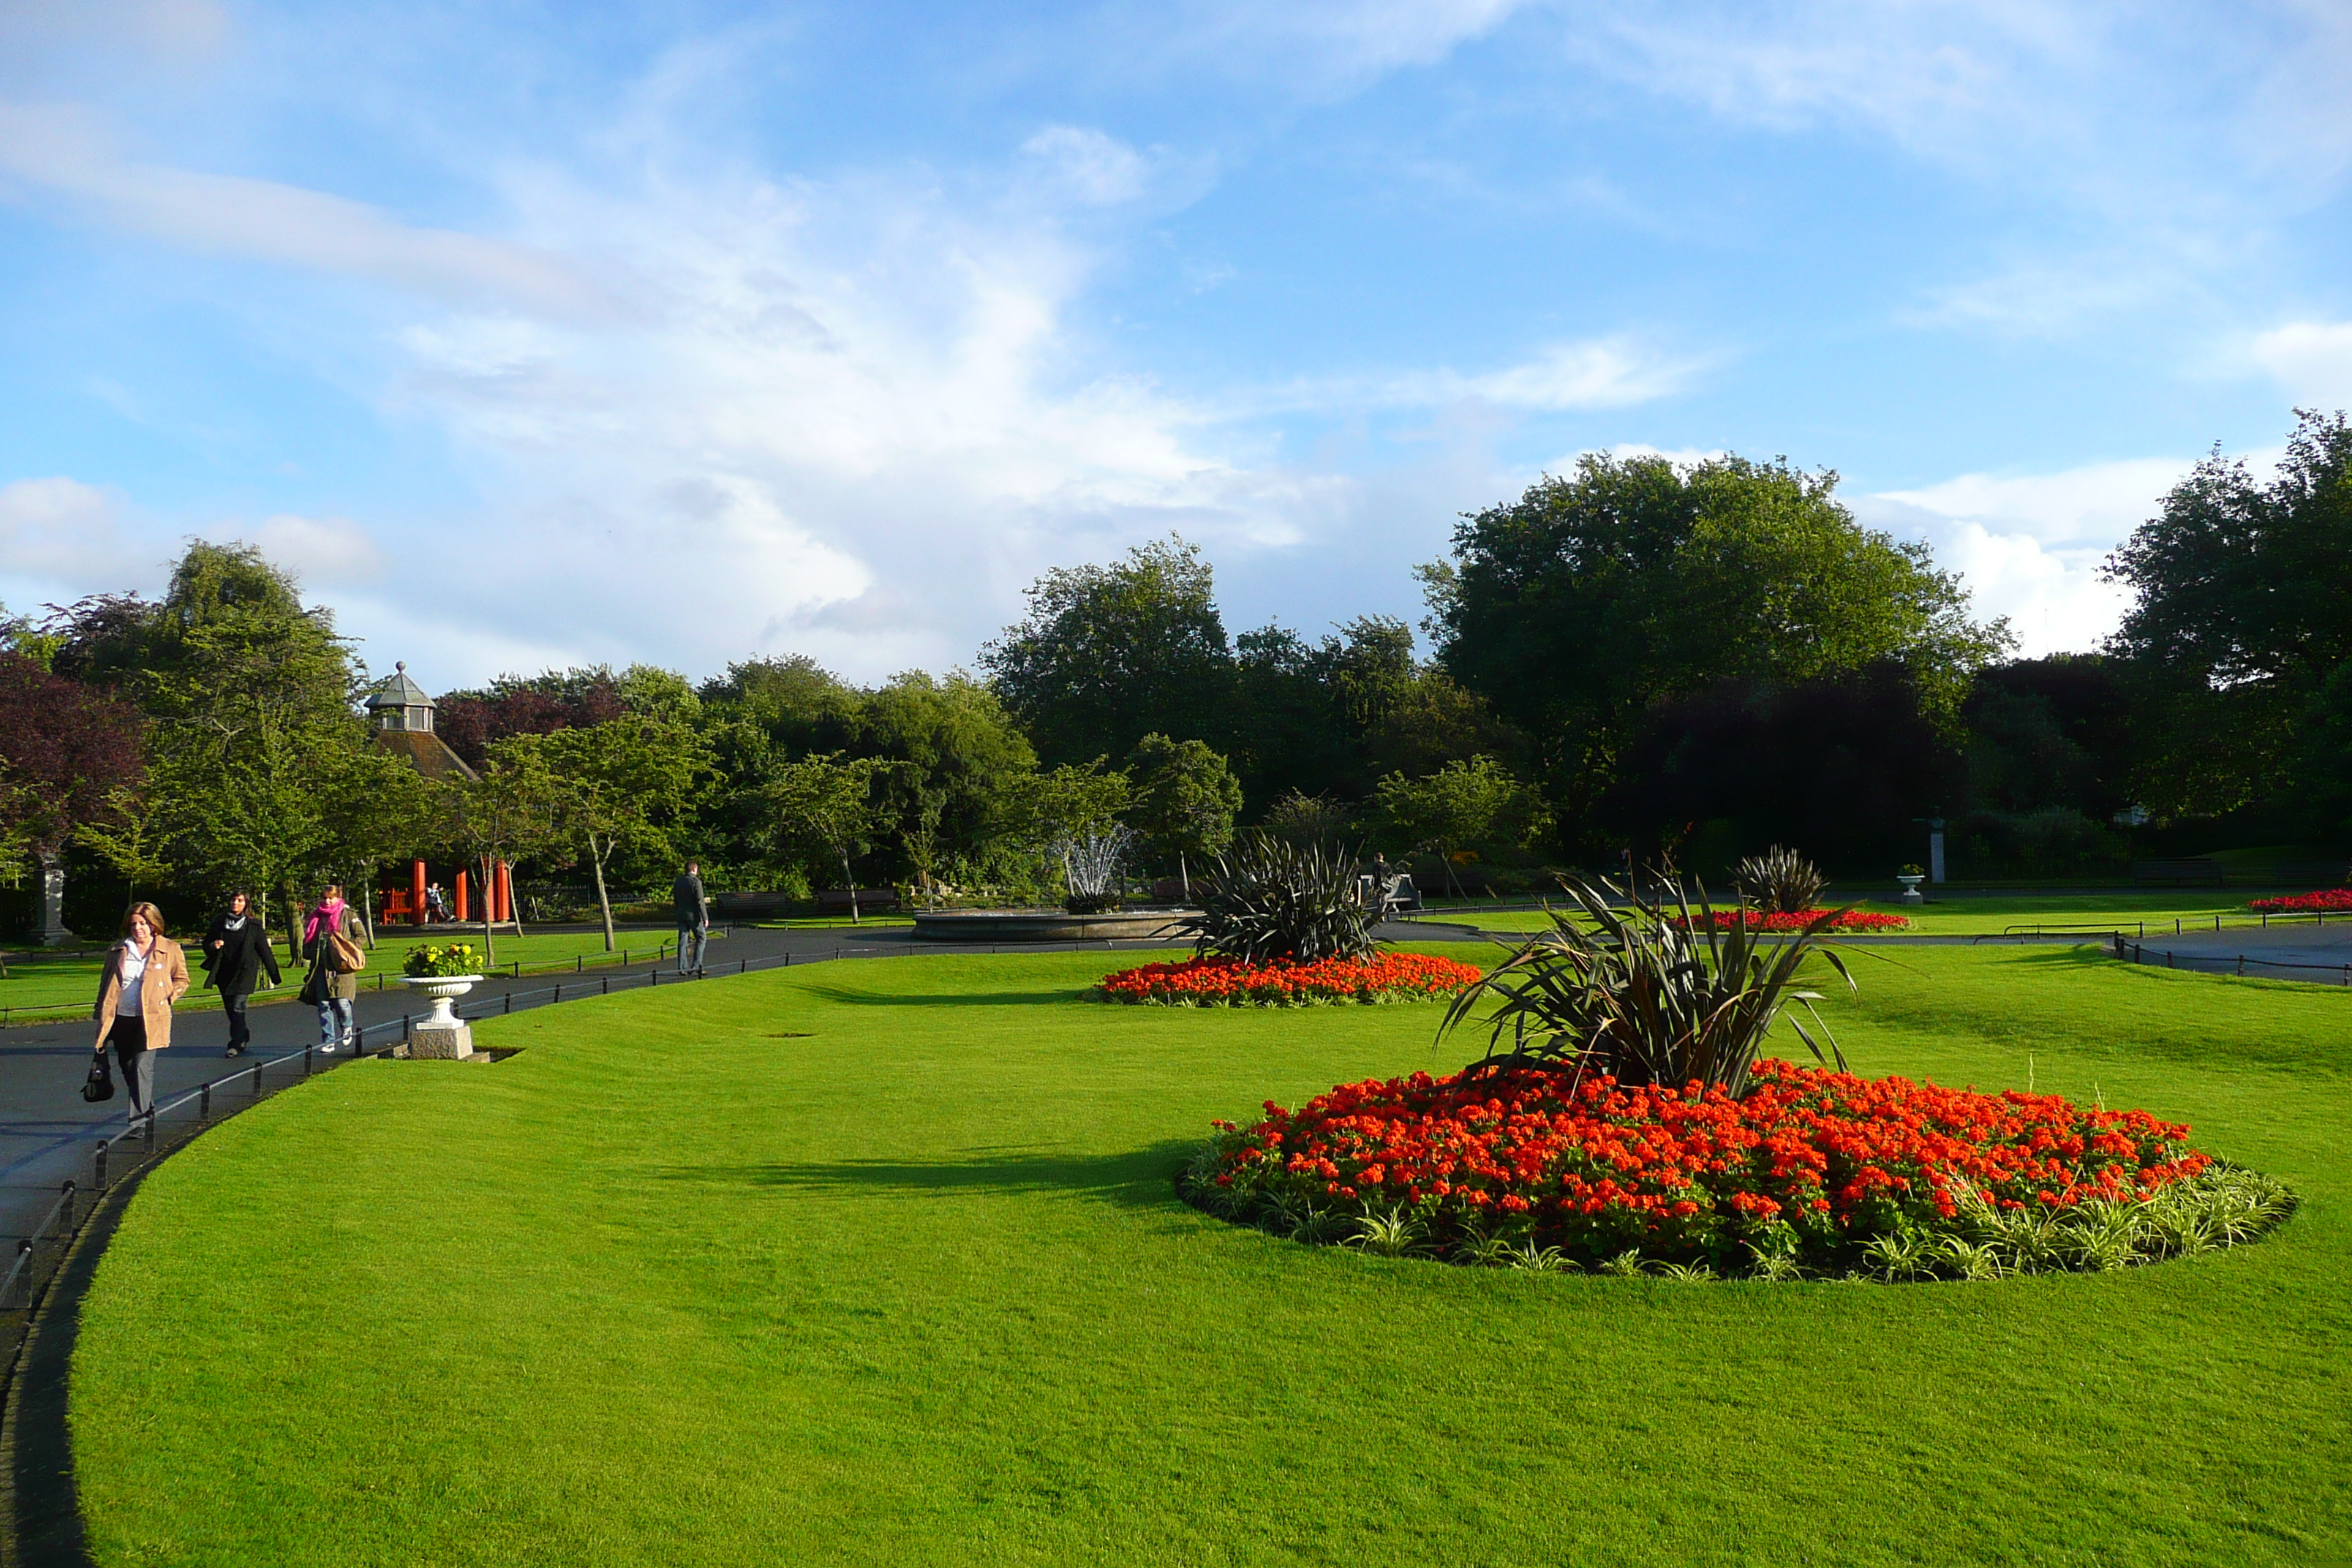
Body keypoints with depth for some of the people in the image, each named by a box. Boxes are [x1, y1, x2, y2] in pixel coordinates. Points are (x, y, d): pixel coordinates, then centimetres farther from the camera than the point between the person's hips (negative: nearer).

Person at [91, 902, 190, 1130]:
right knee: (127, 1068, 13)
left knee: (142, 1066, -14)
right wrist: (102, 1015, 11)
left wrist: (167, 997, -5)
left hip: (150, 1020, -4)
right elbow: (106, 983, 15)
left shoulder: (170, 950, 0)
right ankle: (147, 1109, 33)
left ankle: (139, 1121, -14)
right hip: (121, 1019, 4)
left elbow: (182, 980, 11)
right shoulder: (118, 951, 8)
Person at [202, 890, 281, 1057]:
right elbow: (206, 944, 15)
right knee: (230, 1010, 11)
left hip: (244, 973, -4)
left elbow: (264, 950, 2)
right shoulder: (219, 923, 7)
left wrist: (274, 974, 2)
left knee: (237, 1008, -13)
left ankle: (236, 1044, -9)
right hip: (224, 973, 4)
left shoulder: (254, 926, 0)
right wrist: (212, 946, -11)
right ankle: (245, 1034, 33)